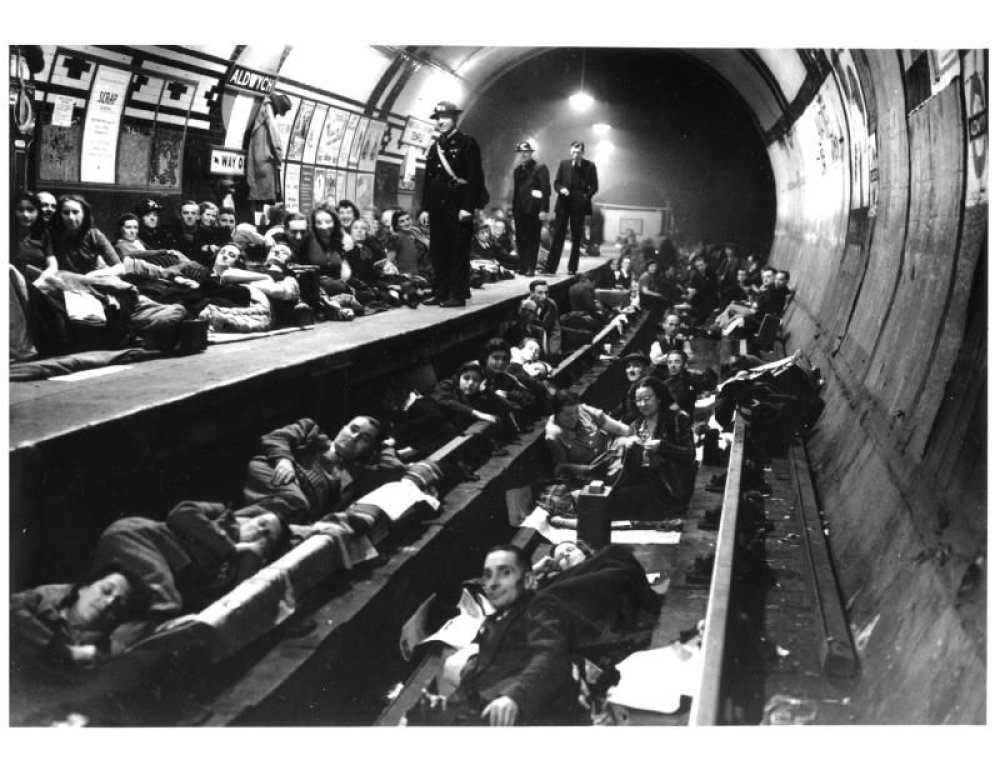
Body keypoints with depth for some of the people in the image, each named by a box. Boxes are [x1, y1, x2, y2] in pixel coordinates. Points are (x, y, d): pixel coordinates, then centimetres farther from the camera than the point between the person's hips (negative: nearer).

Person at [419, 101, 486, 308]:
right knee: (438, 251, 6)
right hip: (438, 205, 6)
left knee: (459, 250, -4)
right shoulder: (435, 147, 18)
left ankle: (457, 294, -2)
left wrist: (467, 207, -17)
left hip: (458, 206, -6)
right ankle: (441, 292, 12)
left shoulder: (467, 143, -2)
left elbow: (475, 177, -9)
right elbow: (428, 178, 18)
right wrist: (425, 207, 11)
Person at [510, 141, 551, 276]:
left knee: (532, 239, -3)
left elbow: (546, 190, -9)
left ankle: (531, 268, 1)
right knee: (520, 239, 3)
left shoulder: (540, 168, -3)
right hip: (520, 209, 6)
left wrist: (544, 209, -16)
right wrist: (513, 206, 12)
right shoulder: (517, 170, 16)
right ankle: (523, 267, 9)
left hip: (534, 209, -6)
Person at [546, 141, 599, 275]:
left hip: (579, 205, -1)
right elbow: (556, 183, 10)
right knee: (558, 236, -1)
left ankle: (573, 269, 12)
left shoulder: (590, 166, 0)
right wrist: (561, 189, -11)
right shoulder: (563, 164, 6)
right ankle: (550, 268, 0)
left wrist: (586, 196, -13)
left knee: (576, 239, 5)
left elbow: (594, 187, 3)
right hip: (563, 205, 1)